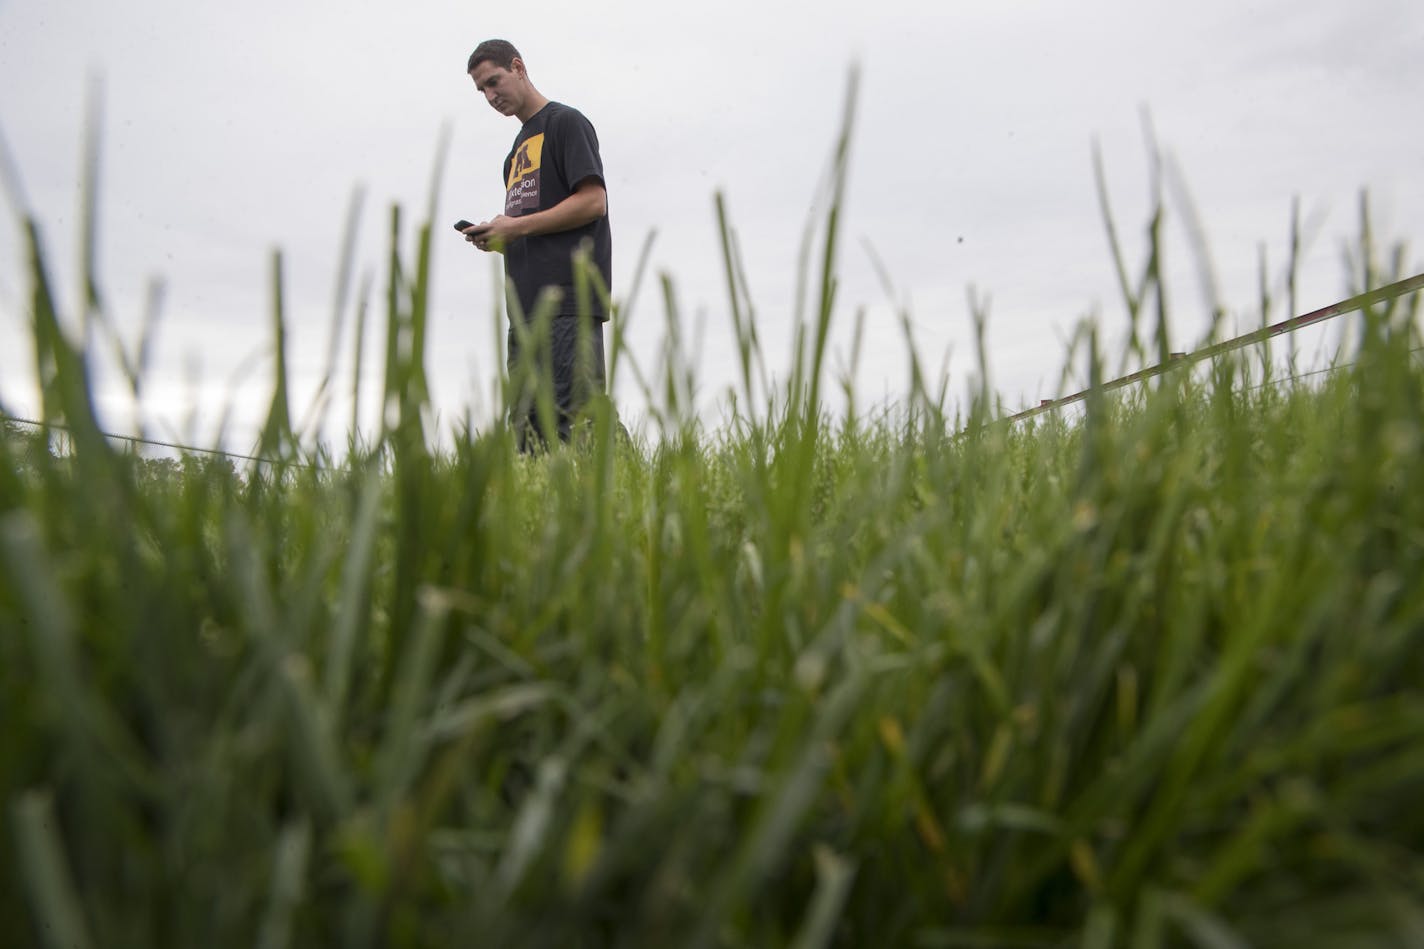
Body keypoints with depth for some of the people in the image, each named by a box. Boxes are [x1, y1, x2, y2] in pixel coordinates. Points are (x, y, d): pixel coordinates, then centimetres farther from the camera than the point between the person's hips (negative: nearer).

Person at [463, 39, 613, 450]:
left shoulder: (566, 122, 3)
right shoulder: (516, 151, 27)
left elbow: (593, 201, -10)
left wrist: (516, 226, -8)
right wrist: (497, 239, 7)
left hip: (568, 299, -9)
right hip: (526, 307, 9)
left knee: (573, 416, -15)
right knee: (527, 427, 4)